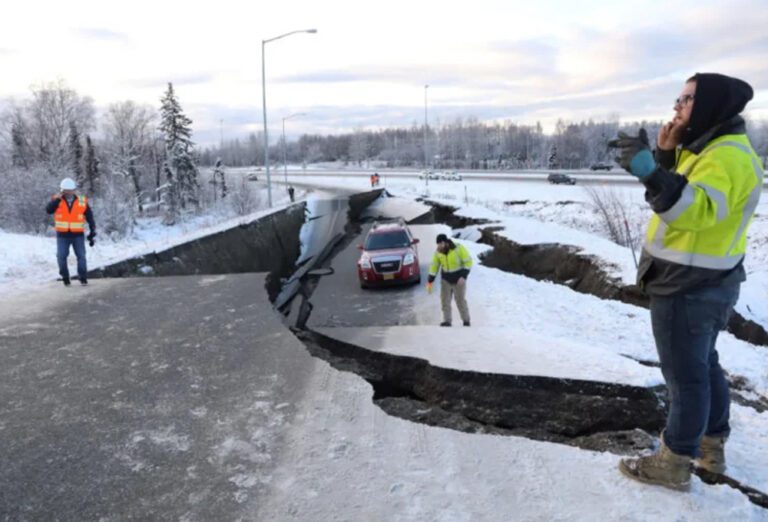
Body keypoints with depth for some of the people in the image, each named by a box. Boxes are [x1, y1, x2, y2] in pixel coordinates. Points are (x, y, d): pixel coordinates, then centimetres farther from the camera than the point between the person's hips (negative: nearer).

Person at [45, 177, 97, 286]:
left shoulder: (82, 202, -1)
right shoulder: (57, 200, 0)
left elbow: (90, 217, 5)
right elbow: (48, 210, -16)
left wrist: (92, 231, 2)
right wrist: (57, 199, -24)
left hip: (78, 235, 0)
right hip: (62, 235, 0)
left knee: (81, 256, -2)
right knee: (61, 257, -3)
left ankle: (83, 278, 9)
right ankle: (65, 278, 11)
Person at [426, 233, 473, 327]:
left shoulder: (459, 248, -22)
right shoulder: (438, 252, -9)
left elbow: (468, 261, -17)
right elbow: (434, 266, -2)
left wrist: (463, 277, -26)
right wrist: (430, 282, -7)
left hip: (459, 279, -4)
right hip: (445, 280, 4)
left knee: (460, 300, 1)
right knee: (445, 300, -6)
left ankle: (466, 321, 18)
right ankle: (447, 321, 1)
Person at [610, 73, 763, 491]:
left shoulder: (727, 156, -21)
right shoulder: (708, 149, 13)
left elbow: (700, 209, -37)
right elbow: (682, 197, 17)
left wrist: (651, 173, -49)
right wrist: (665, 158, 3)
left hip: (689, 288, -11)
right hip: (702, 283, 11)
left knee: (685, 374, 0)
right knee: (703, 365, 20)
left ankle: (674, 463, 13)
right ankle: (711, 449, 35)